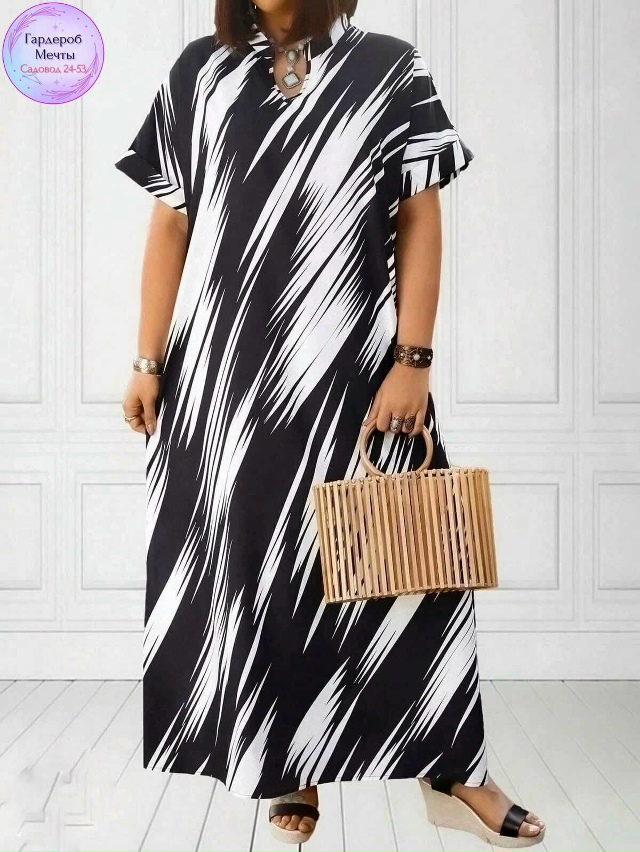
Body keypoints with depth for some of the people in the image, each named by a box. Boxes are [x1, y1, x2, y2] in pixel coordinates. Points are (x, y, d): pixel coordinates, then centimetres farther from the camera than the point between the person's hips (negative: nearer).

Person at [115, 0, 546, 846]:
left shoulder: (390, 70, 4)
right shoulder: (198, 72, 8)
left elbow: (420, 220, -1)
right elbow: (170, 224, 6)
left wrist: (413, 359, -9)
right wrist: (149, 361, 2)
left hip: (354, 364, -1)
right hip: (224, 369, 2)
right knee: (248, 565, 7)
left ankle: (449, 768, 18)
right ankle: (288, 765, 24)